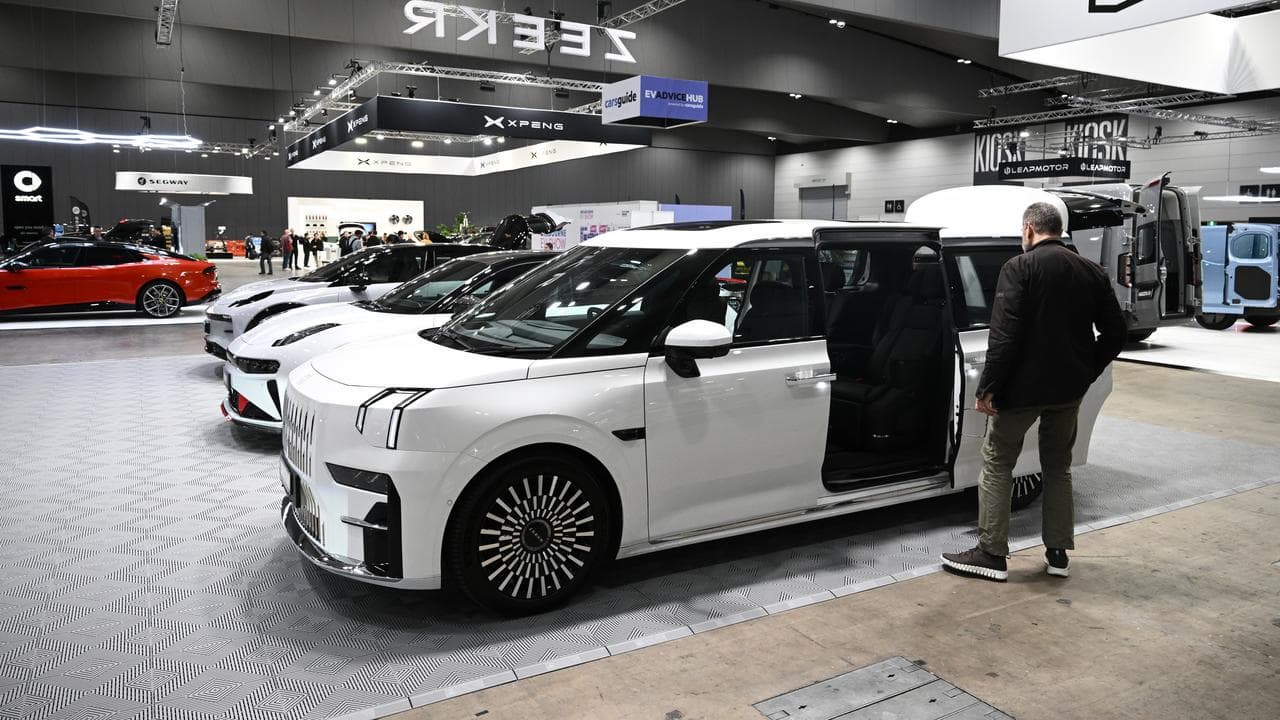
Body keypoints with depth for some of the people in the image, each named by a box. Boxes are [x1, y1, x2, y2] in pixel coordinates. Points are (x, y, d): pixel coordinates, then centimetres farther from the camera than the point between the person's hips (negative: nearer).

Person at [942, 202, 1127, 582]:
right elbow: (1115, 332, 8)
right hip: (1070, 389, 6)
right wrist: (1086, 372, 15)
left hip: (1024, 386, -6)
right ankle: (1058, 553, 23)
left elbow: (1004, 335, -20)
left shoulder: (1019, 268, -12)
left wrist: (987, 388, -16)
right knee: (1058, 467, 19)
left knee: (996, 464, 6)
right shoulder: (1092, 272, 7)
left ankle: (991, 554, 8)